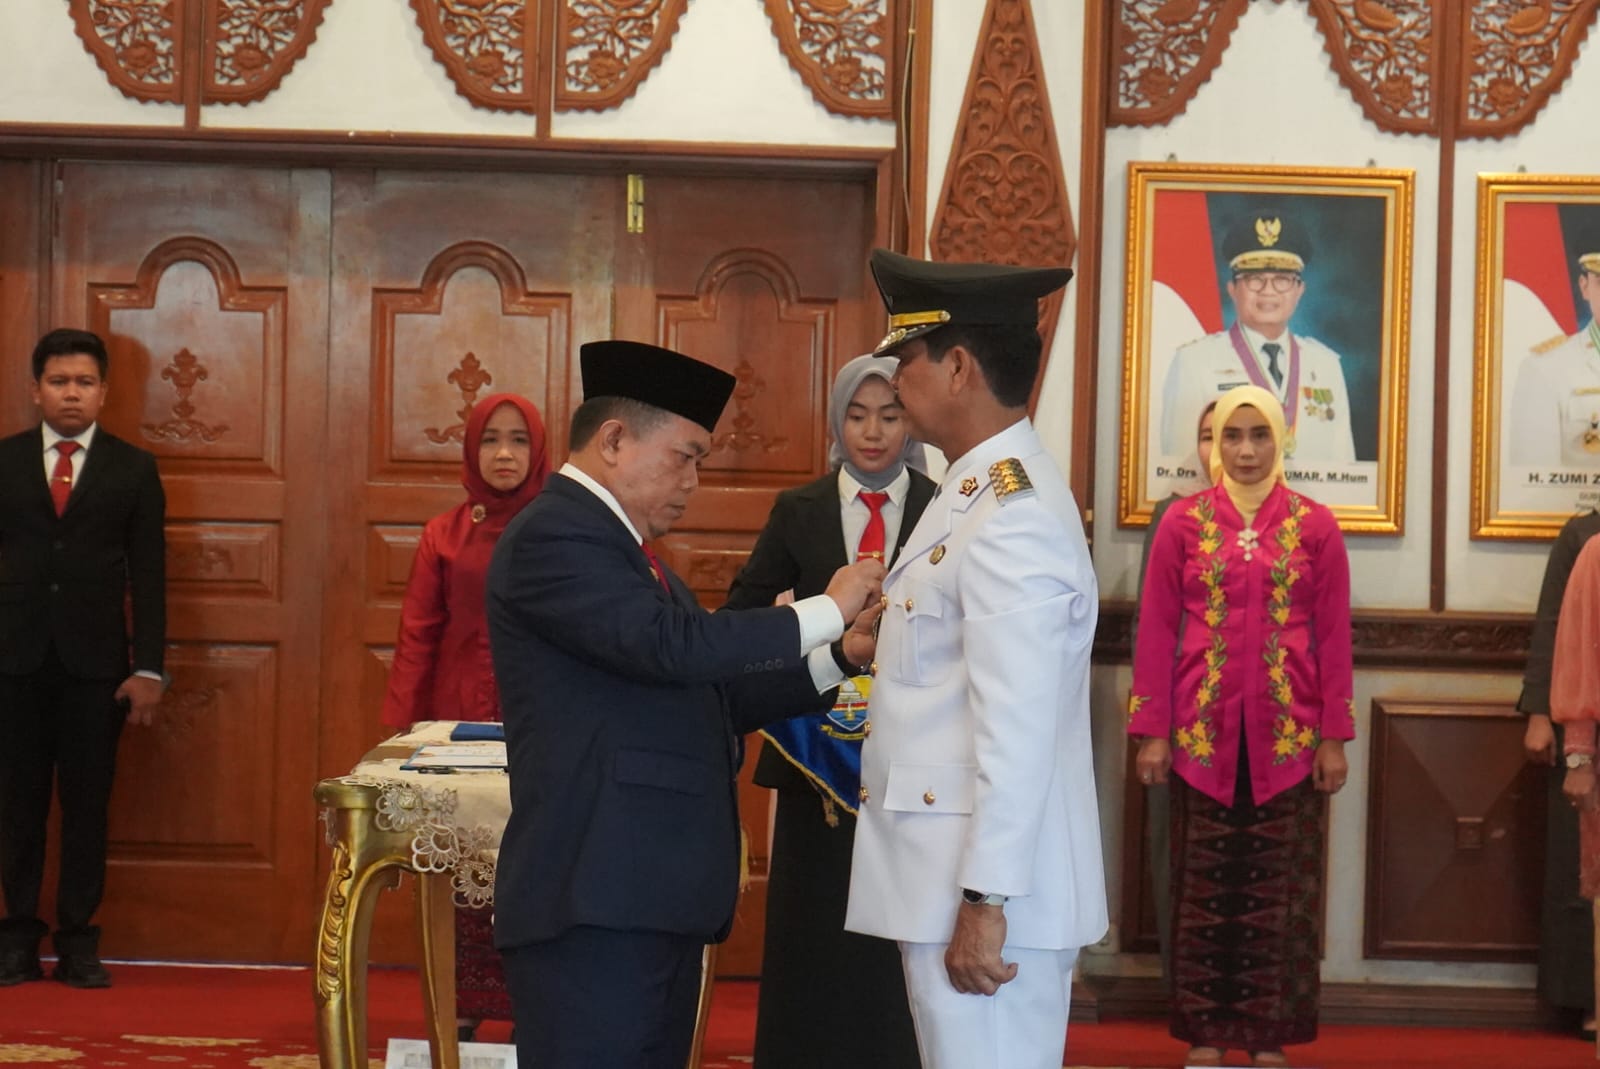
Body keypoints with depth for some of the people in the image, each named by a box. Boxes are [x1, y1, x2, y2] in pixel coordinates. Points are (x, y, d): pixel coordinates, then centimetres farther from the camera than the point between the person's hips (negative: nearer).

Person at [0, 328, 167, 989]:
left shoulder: (133, 469, 5)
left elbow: (148, 574, 2)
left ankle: (78, 939, 10)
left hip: (95, 661, 0)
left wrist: (148, 668, -4)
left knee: (87, 803, 3)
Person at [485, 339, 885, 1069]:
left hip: (651, 892, 10)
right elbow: (669, 647, -24)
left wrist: (839, 658, 8)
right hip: (594, 897, -10)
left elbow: (709, 695, 19)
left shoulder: (618, 545, 21)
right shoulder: (554, 534, -12)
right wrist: (823, 611, -15)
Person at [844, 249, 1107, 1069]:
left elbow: (1017, 728, -23)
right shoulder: (981, 491, 13)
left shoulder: (1012, 514, -19)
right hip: (953, 873, 10)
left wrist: (984, 902, -23)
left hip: (986, 886, -10)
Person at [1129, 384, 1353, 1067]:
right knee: (1202, 884, 4)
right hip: (1203, 729, 0)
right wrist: (1151, 732, -2)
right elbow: (1156, 631, 2)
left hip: (1288, 732, 0)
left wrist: (1334, 736, -1)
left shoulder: (1315, 526, 4)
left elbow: (1334, 636, 4)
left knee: (1278, 886, 3)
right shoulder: (1184, 522, 3)